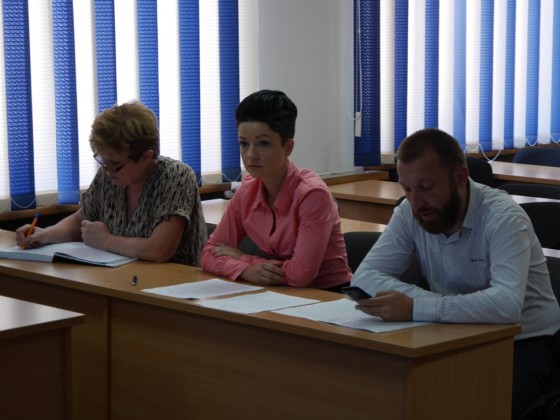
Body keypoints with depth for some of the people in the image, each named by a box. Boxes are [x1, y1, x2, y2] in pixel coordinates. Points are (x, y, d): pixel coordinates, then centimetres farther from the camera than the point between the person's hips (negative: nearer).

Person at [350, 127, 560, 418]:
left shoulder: (503, 217, -22)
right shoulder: (409, 214, -6)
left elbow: (507, 304, -36)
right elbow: (364, 277, -12)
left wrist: (415, 308, -42)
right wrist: (442, 304, -26)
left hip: (521, 343, -4)